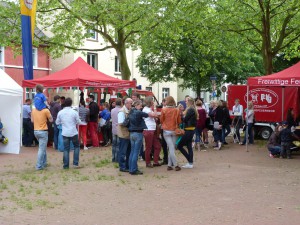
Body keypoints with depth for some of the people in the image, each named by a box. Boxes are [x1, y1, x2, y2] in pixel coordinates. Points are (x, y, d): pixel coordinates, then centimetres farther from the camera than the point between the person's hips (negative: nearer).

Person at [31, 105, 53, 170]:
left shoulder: (33, 110, 4)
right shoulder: (46, 110, -12)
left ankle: (44, 163, 27)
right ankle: (39, 166, -4)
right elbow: (51, 120, -3)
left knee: (43, 147, 21)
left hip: (36, 131, 6)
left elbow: (32, 120, 13)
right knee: (42, 149, -3)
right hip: (43, 131, -6)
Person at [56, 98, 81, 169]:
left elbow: (57, 123, 6)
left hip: (65, 133, 2)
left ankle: (66, 165, 7)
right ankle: (75, 163, 8)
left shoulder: (60, 112, -2)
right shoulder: (74, 112, -10)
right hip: (73, 133, -2)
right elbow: (78, 122, -1)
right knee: (76, 147, 15)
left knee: (66, 149, 8)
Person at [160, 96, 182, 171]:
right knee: (172, 148, 10)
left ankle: (175, 164, -9)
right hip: (174, 130, 2)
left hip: (166, 130, -2)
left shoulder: (164, 110, -8)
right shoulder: (177, 110, -3)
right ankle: (170, 164, 8)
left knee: (171, 148, -3)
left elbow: (161, 120, 2)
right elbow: (179, 121, 6)